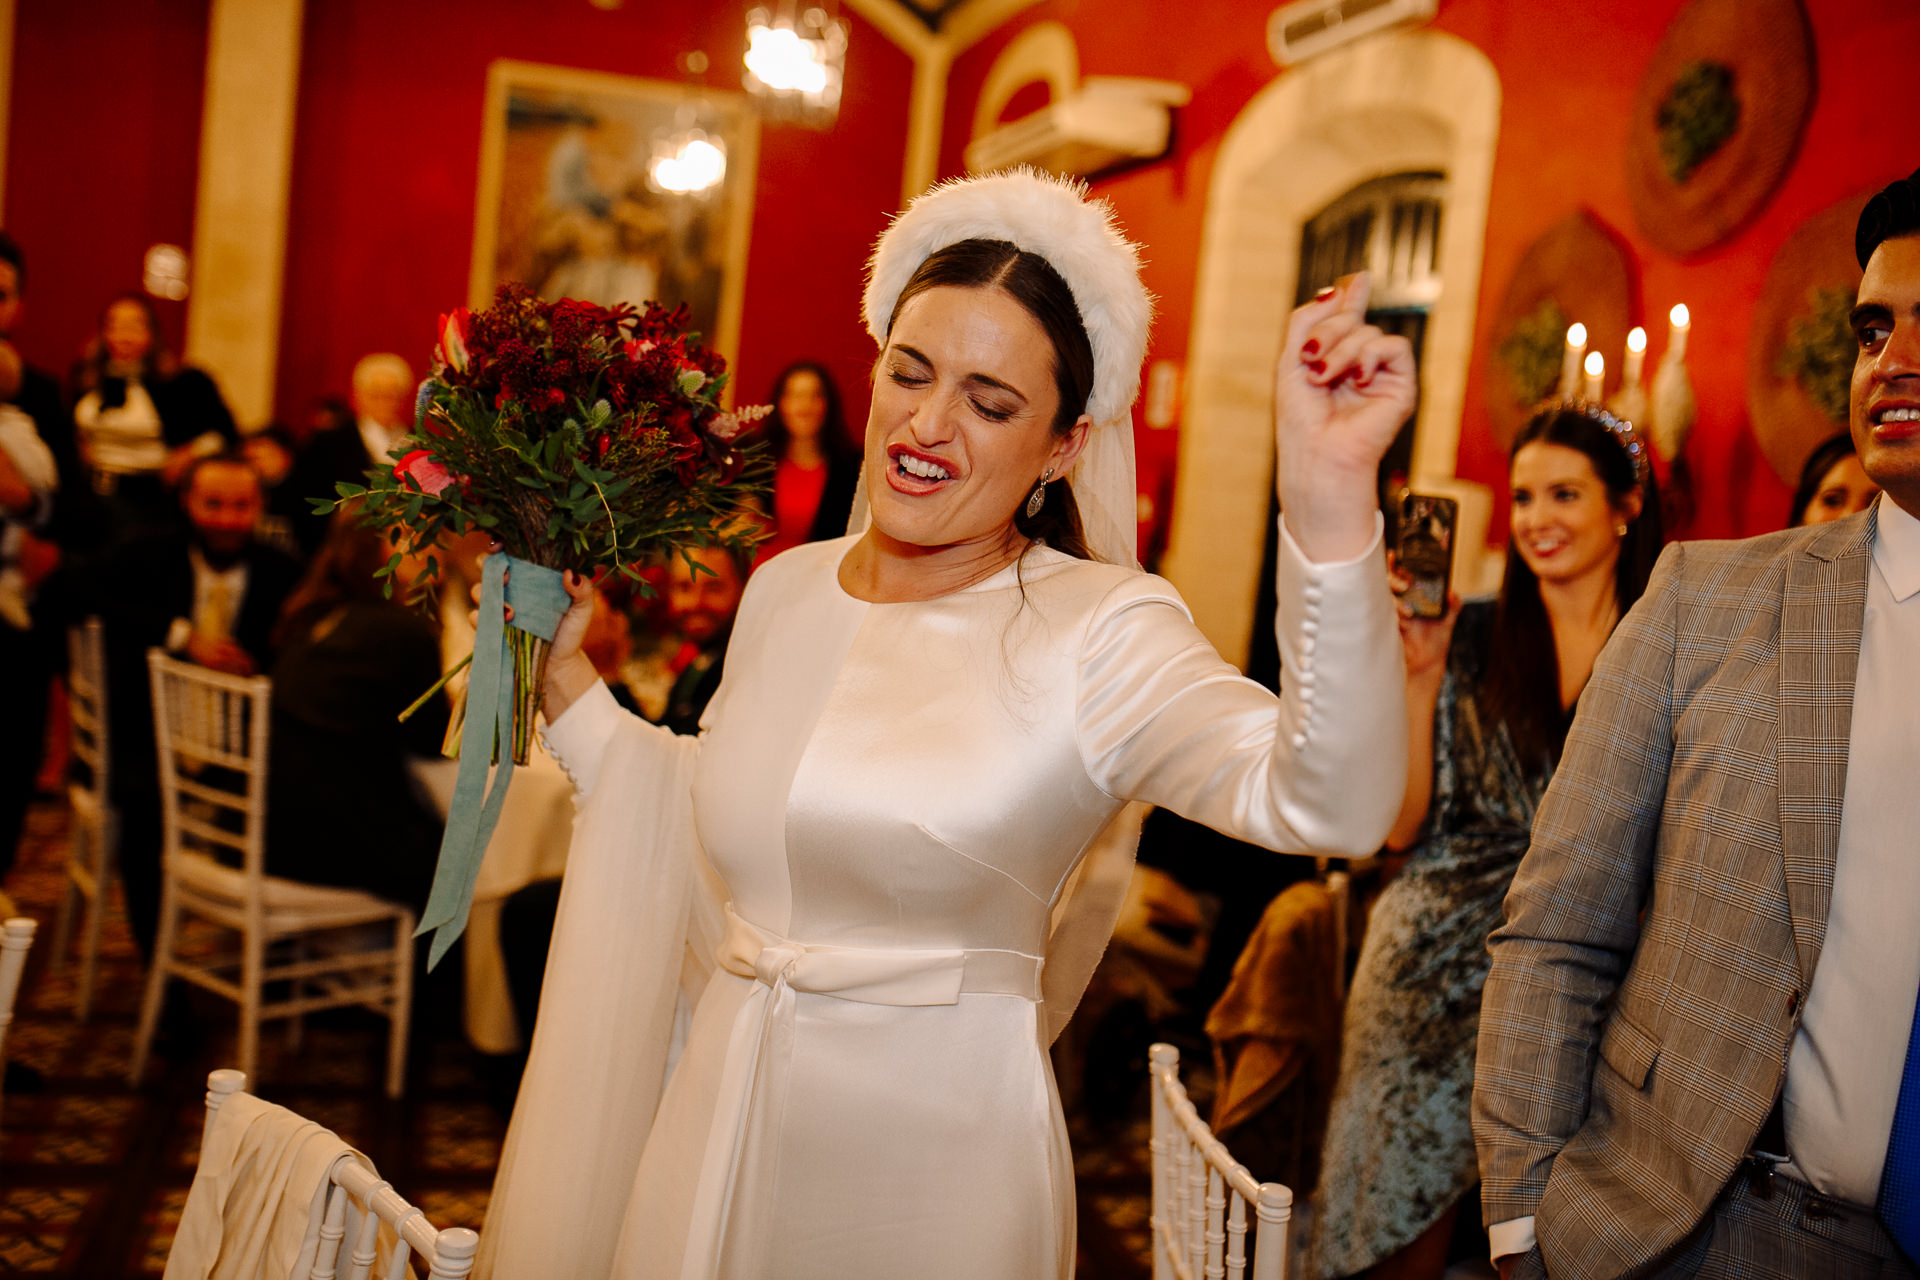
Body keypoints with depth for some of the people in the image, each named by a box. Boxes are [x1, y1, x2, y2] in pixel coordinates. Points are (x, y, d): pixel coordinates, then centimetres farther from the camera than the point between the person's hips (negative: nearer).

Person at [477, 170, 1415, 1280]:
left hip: (932, 1166, -5)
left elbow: (1330, 804, -34)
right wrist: (566, 679, 14)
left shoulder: (1098, 630, -16)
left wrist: (1334, 497, -46)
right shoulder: (784, 588, 3)